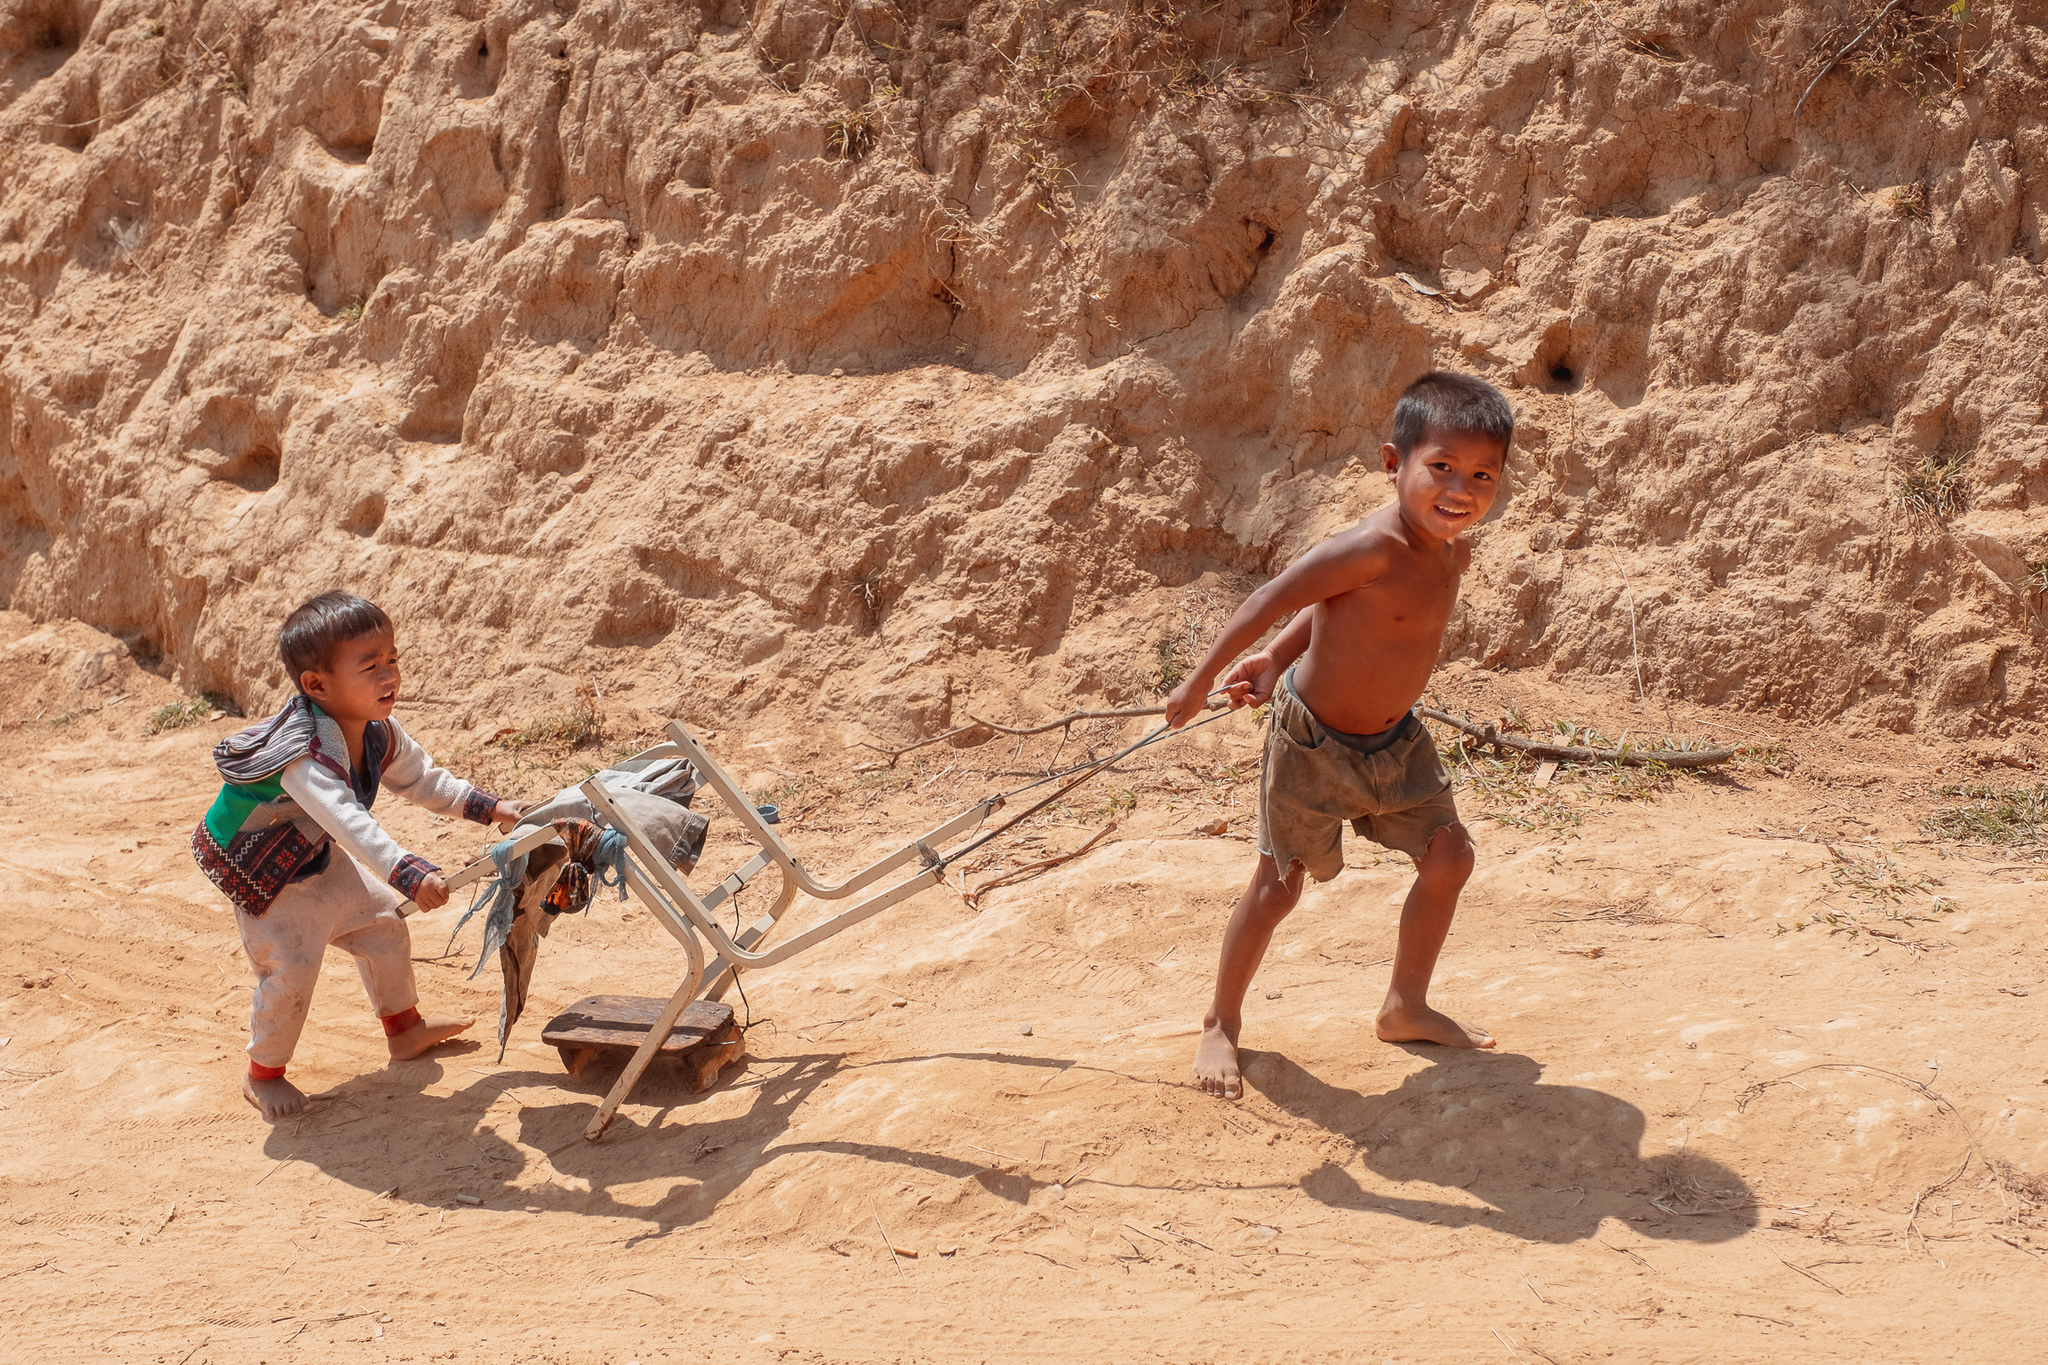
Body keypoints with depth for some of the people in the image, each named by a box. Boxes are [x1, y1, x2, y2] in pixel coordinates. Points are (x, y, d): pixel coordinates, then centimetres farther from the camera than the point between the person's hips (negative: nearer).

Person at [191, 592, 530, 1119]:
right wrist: (409, 874, -66)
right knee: (290, 967, -14)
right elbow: (349, 822, -55)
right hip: (258, 870, -8)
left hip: (316, 859, 8)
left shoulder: (378, 733, -13)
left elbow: (423, 780, 4)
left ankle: (404, 1029, 33)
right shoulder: (304, 754, -41)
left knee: (382, 924, 11)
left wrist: (491, 808, -4)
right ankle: (263, 1074, 9)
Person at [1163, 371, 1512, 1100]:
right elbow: (1273, 598, -25)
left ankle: (1407, 1007, 28)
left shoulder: (1455, 551, -6)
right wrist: (1201, 680, -18)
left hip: (1394, 738, 8)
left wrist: (1275, 657, 6)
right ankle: (1221, 1025, 22)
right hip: (1315, 742, -7)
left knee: (1448, 857, 8)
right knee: (1280, 882, 3)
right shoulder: (1373, 547, -33)